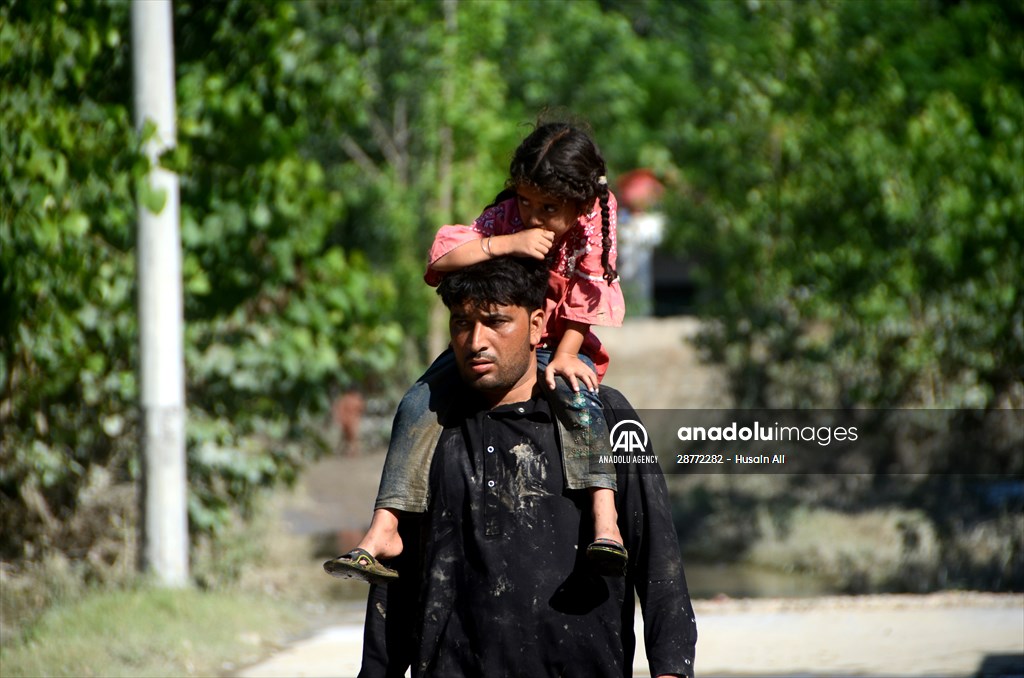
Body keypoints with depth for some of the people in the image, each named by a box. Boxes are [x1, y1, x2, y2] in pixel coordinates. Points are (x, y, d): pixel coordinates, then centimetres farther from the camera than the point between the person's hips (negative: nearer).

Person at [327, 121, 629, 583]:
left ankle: (604, 522, -45)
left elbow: (583, 302, -10)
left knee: (576, 395, -35)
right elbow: (441, 259, -27)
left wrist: (565, 357, -20)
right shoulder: (506, 217, -15)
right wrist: (507, 243, -37)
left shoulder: (594, 228, -15)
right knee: (418, 405, -15)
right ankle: (383, 531, -17)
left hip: (557, 347, -2)